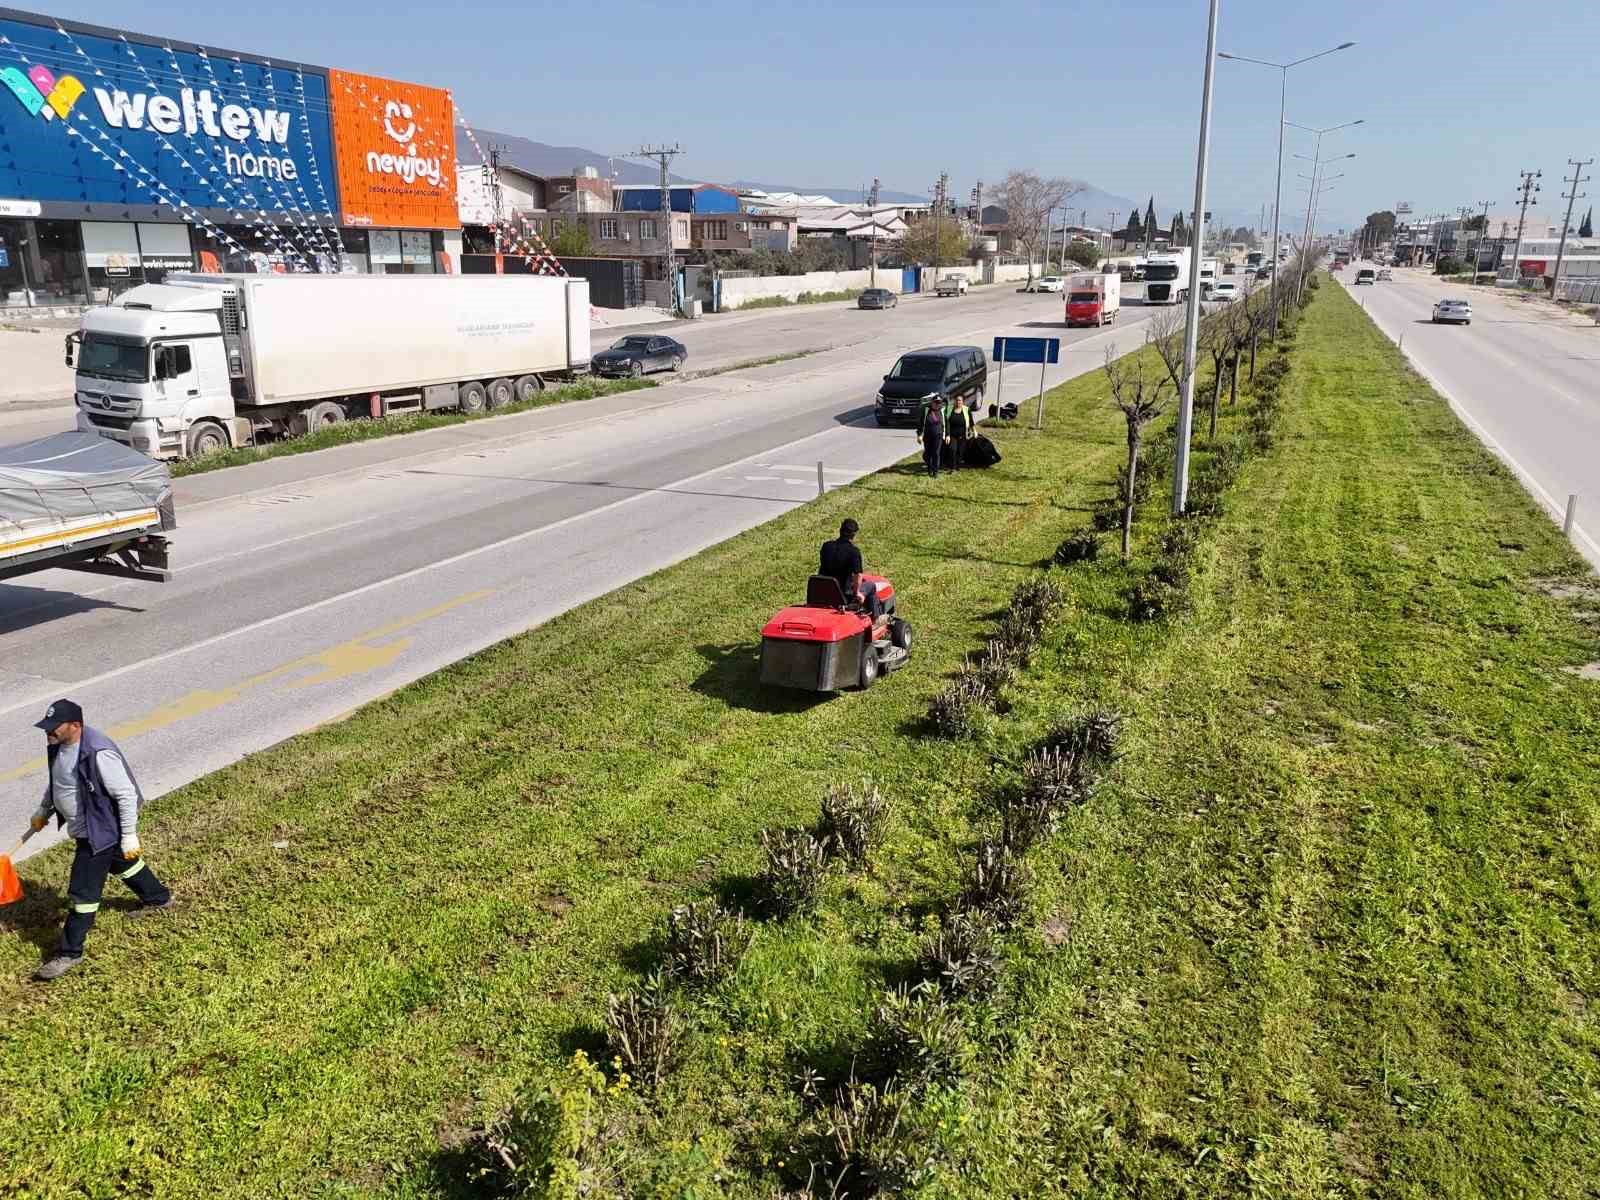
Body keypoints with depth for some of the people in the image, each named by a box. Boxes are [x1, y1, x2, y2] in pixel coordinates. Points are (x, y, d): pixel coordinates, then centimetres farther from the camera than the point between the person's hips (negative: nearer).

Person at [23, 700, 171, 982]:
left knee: (83, 892, -1)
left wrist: (129, 836, -23)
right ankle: (157, 897, 53)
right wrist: (43, 811, 25)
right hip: (85, 828, 10)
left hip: (100, 830, -10)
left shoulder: (98, 753, -33)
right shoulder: (59, 745, -5)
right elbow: (56, 780, 17)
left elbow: (126, 795, -27)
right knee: (122, 864, 30)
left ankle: (70, 953, 14)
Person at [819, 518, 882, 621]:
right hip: (844, 594, -6)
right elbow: (857, 575, -23)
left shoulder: (826, 546, -3)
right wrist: (857, 593, -7)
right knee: (871, 585, 19)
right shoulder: (854, 551, -19)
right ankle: (875, 619, 31)